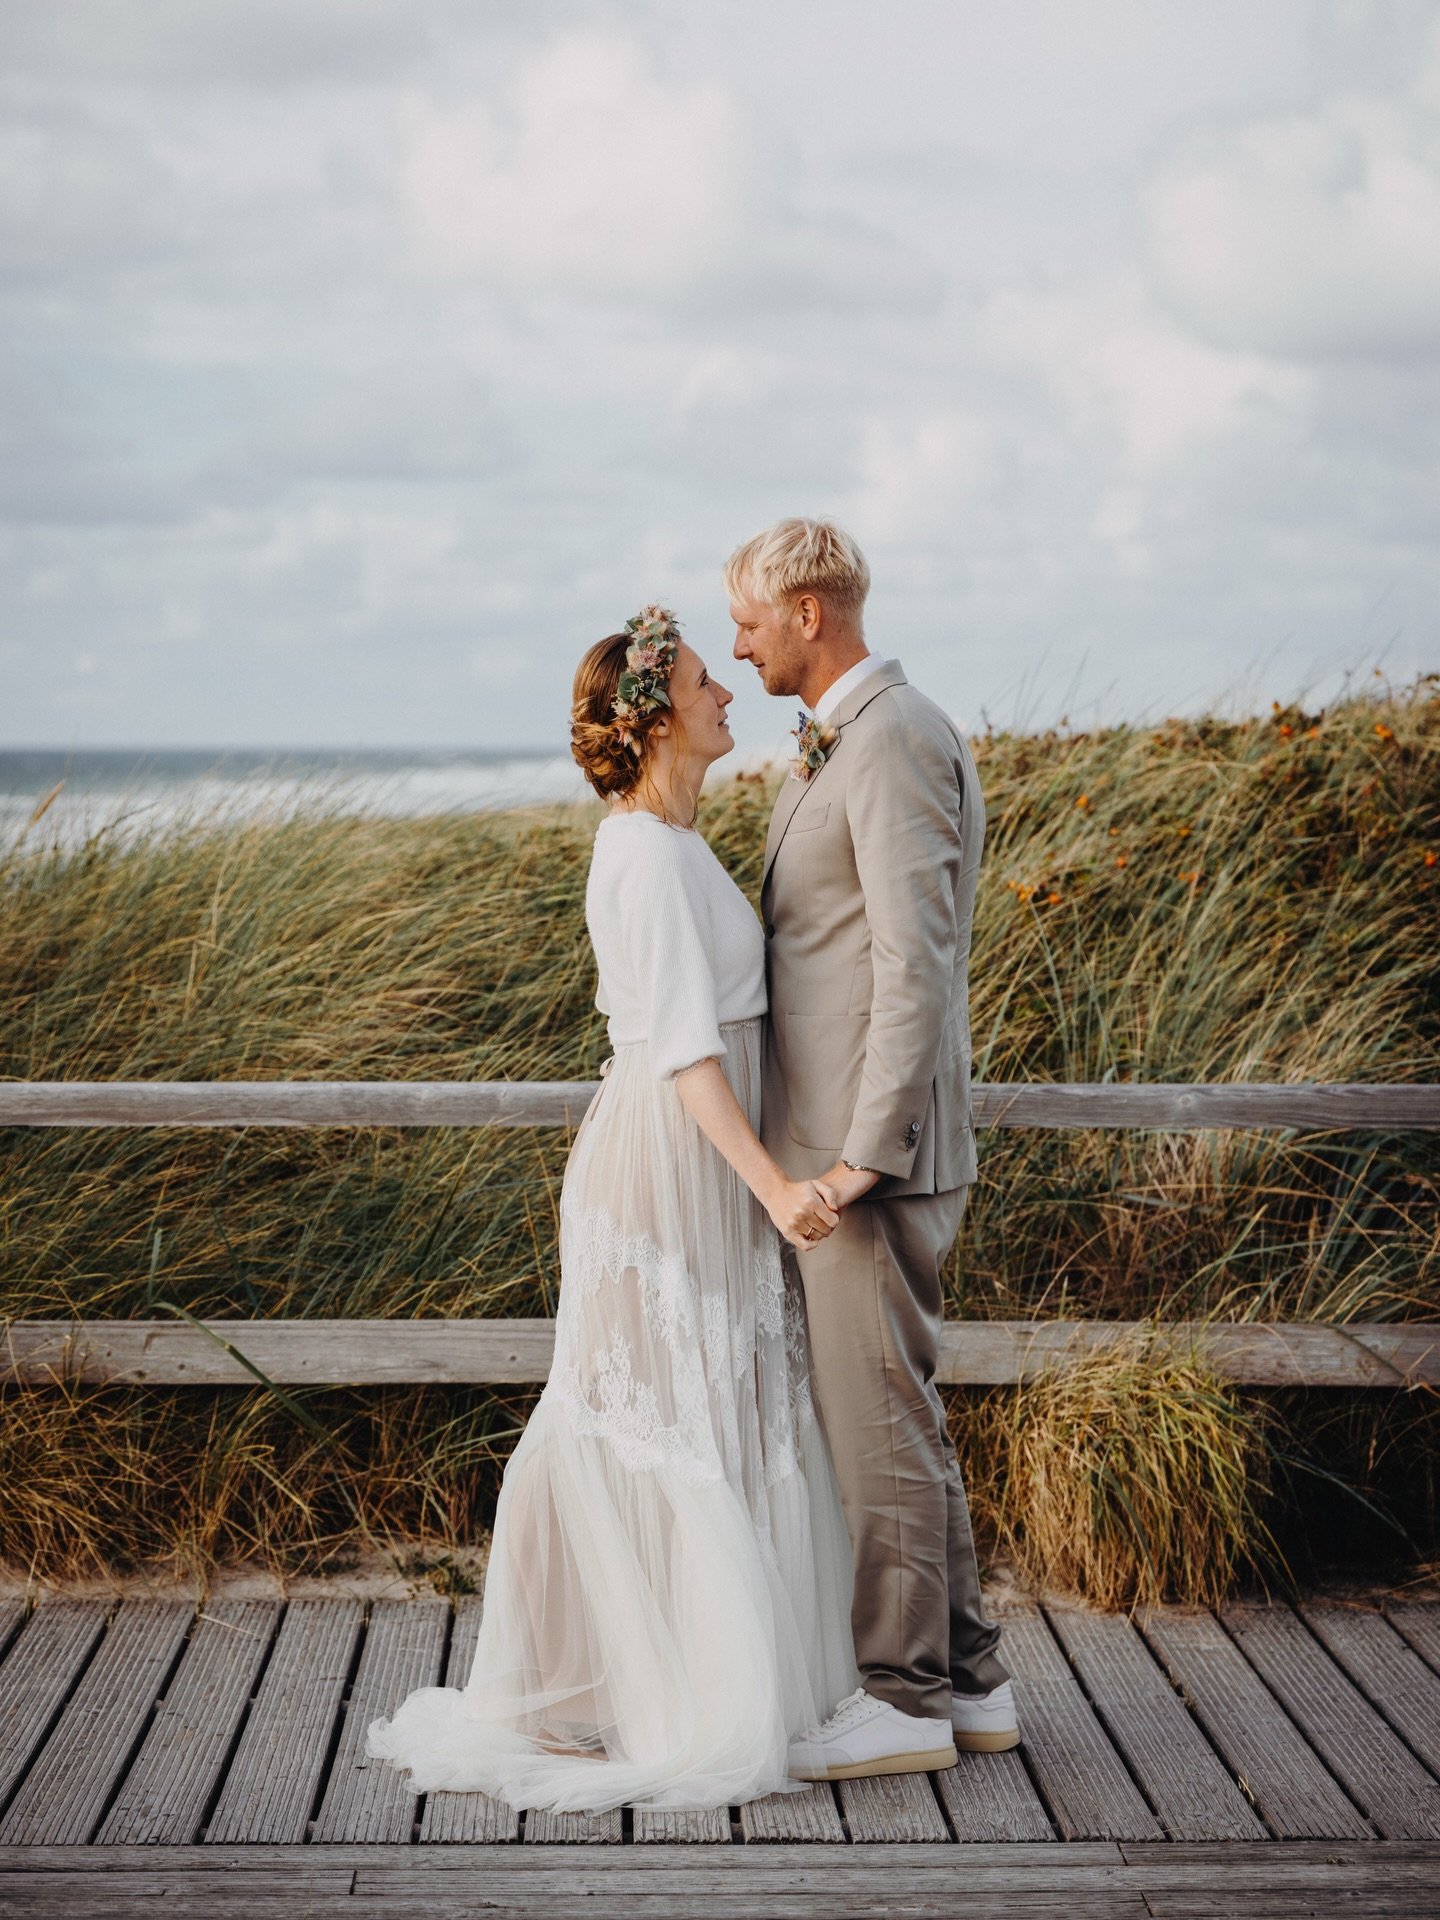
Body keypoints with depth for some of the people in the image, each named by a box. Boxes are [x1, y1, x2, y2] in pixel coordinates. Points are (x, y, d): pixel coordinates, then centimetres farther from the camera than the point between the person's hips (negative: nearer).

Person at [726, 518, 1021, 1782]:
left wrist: (866, 1154, -22)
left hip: (875, 1151, -11)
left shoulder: (897, 741, -15)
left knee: (879, 1419, -4)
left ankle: (905, 1695, 5)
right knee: (891, 1415, 14)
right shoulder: (836, 751, 18)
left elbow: (916, 961, -21)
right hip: (837, 1139, 11)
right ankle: (967, 1679, 20)